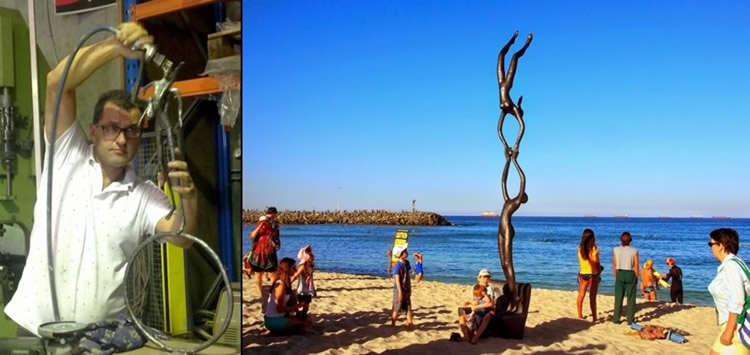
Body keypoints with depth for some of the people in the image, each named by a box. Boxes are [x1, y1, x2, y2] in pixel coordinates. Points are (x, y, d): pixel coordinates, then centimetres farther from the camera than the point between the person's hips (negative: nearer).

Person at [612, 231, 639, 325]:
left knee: (618, 297, 9)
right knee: (631, 298, 8)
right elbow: (636, 266, -5)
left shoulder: (616, 250, -4)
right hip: (630, 274, -1)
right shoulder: (634, 251, -7)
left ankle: (616, 318, 13)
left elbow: (614, 265, 0)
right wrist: (636, 277, 6)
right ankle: (630, 319, 12)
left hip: (620, 274, 1)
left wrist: (615, 276, 11)